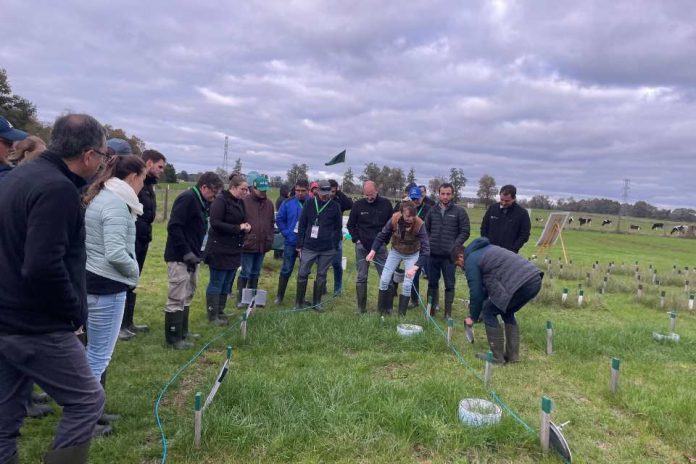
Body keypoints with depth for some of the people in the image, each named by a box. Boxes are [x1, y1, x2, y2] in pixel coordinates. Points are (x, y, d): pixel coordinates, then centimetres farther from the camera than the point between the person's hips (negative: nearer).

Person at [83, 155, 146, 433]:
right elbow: (116, 253, -25)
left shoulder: (99, 197, 11)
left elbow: (99, 245, 15)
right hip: (106, 287, -10)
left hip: (90, 281, 10)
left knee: (96, 350, 19)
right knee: (99, 354, 2)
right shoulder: (116, 204, -18)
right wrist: (134, 271, -8)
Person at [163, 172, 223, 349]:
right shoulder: (187, 198, -15)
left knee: (187, 297, 17)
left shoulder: (200, 202, 15)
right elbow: (174, 227, -22)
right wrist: (186, 253, -22)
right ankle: (173, 338, 5)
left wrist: (195, 252, 11)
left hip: (190, 258, 10)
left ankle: (182, 332, 28)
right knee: (177, 299, -4)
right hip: (179, 258, -10)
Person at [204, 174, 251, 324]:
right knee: (216, 283, 1)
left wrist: (246, 226, -3)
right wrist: (238, 228, -19)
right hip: (219, 250, -8)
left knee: (227, 284, 13)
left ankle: (220, 312, 24)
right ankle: (212, 316, 10)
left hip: (234, 250, 8)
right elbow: (215, 223, -20)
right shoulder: (221, 200, -14)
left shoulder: (240, 202, 11)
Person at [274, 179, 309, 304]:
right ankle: (279, 296, 16)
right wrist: (287, 233, -3)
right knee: (286, 270, 5)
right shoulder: (288, 203, -2)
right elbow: (279, 219, 4)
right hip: (291, 242, 0)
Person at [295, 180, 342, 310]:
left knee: (321, 276, 8)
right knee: (302, 274, 1)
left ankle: (316, 302, 21)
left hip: (327, 249, 0)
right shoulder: (310, 204, 2)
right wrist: (299, 244, 2)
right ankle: (299, 302, 16)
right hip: (308, 247, 0)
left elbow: (338, 228, 5)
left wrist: (334, 245, -2)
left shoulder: (335, 206, 2)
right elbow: (302, 224, 5)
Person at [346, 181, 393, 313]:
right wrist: (356, 239, -2)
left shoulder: (386, 204, 0)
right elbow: (350, 225, 9)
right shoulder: (358, 205, -1)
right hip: (362, 247, 0)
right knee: (361, 278, 5)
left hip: (380, 247, 0)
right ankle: (361, 308, 14)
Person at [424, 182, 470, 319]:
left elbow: (464, 232, -2)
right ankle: (431, 310, 22)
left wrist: (454, 247, -12)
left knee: (449, 285, 3)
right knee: (432, 283, 11)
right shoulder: (432, 211, 7)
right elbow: (426, 230, 15)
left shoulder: (459, 211, -2)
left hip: (449, 256, -3)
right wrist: (427, 245, 2)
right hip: (432, 254, 3)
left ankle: (448, 313, 12)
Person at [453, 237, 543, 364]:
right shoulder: (486, 248, 30)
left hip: (520, 284, -9)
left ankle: (497, 357, 12)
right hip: (535, 279, 9)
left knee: (489, 313, 6)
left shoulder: (470, 261, 3)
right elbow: (487, 284, 35)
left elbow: (476, 292, 2)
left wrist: (473, 317, 16)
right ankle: (513, 355, 26)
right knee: (507, 313, 26)